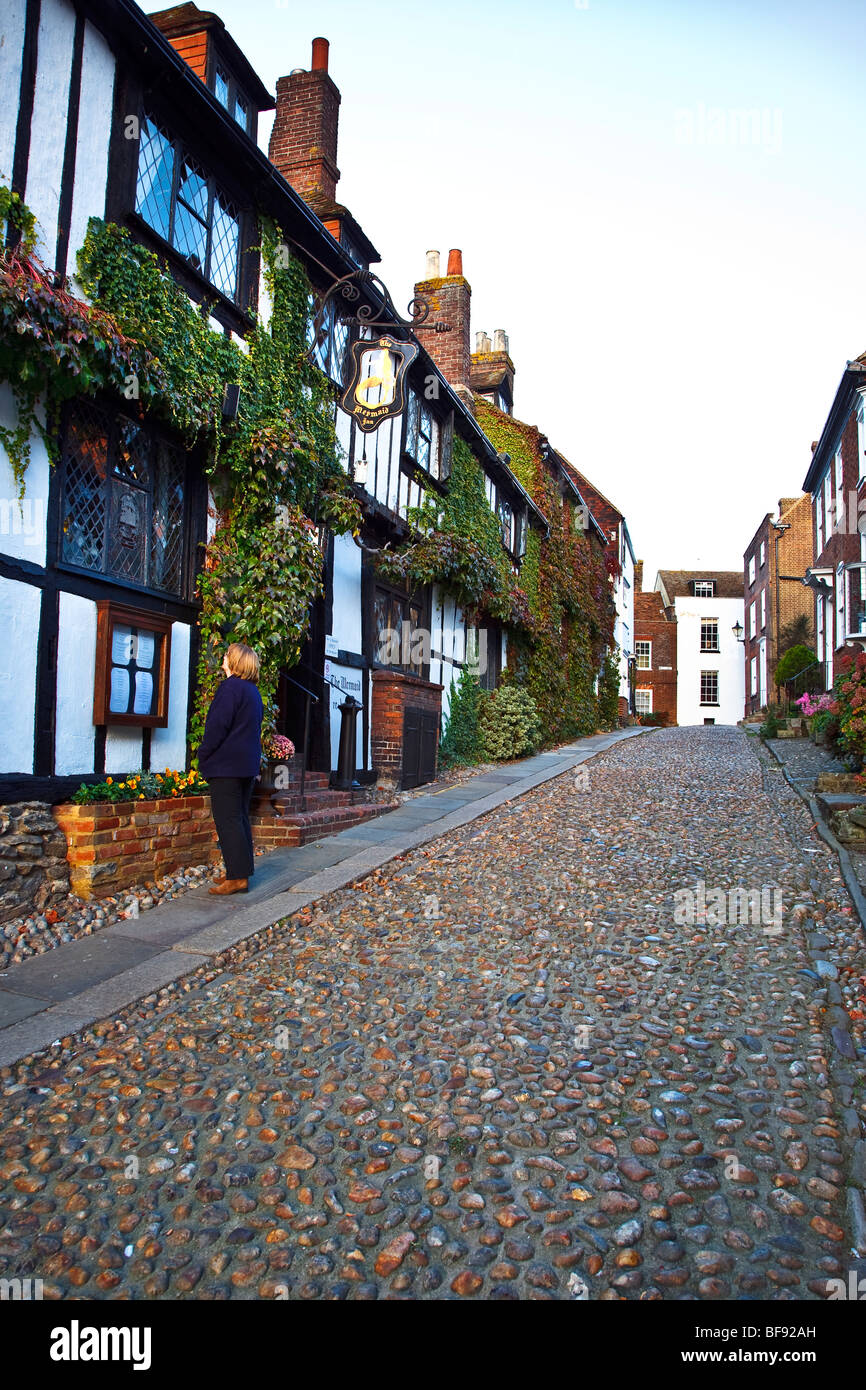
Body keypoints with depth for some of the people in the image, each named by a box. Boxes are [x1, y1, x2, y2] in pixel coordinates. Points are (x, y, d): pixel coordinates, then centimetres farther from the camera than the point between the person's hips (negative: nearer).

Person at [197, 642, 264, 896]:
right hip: (248, 765, 9)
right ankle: (241, 871, 19)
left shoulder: (231, 687, -13)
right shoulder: (253, 690, 15)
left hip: (227, 765, -9)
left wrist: (203, 756, -7)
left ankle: (237, 877, -7)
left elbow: (217, 726, -17)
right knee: (240, 817, 14)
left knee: (227, 820, -7)